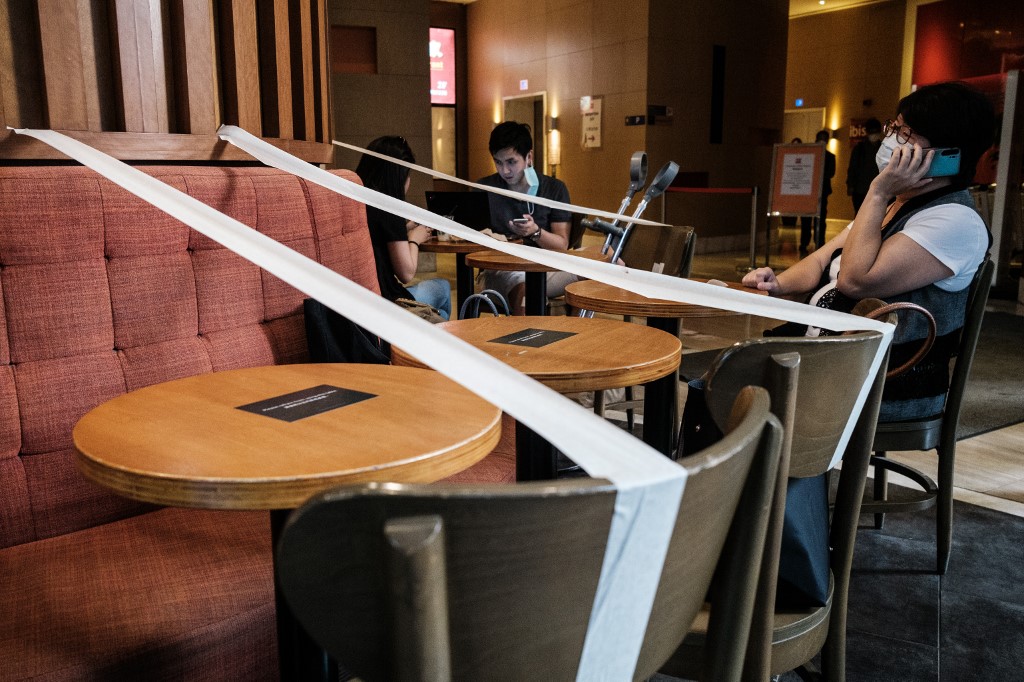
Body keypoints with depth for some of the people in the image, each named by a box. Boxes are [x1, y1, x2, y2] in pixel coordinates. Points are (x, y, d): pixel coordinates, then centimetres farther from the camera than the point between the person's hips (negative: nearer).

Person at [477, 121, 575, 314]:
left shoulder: (555, 189, 8)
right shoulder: (484, 188, 9)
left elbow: (562, 244, 3)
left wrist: (536, 232, -17)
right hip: (499, 269, -2)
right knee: (523, 285, -37)